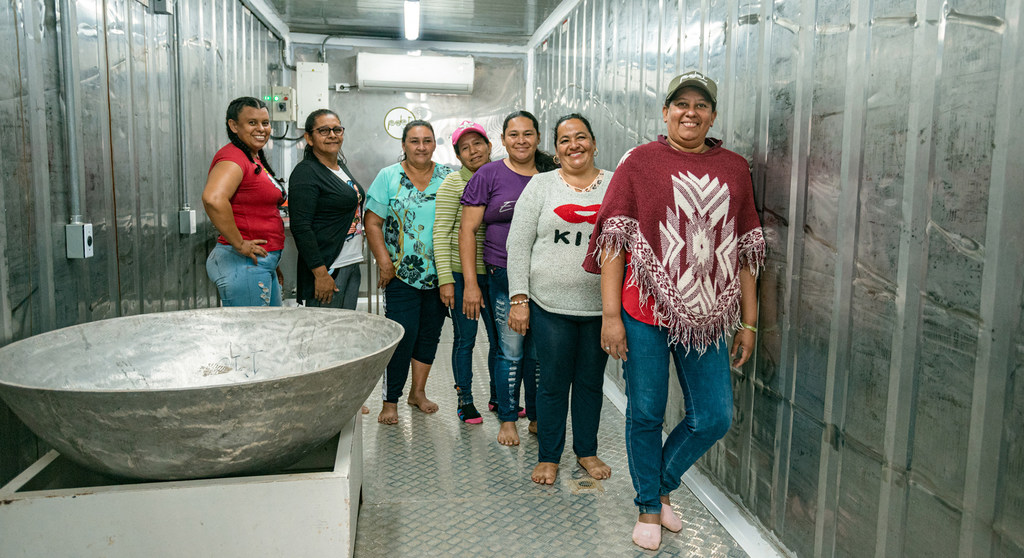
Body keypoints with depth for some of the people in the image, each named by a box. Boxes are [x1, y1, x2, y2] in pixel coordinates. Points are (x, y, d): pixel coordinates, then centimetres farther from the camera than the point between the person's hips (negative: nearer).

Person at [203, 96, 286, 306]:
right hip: (244, 265, -10)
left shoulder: (256, 159, 17)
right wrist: (239, 244, -24)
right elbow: (213, 199, -33)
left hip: (263, 265, 10)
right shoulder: (233, 158, -14)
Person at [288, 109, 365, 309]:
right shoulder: (305, 173, -12)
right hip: (327, 269, -9)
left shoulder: (341, 166, 15)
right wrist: (320, 273, -23)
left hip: (352, 265, 9)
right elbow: (301, 227, -19)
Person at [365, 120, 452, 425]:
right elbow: (373, 223, -2)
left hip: (439, 273, 3)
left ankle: (418, 391, 28)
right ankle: (390, 402, 5)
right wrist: (384, 262, -11)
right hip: (401, 274, -3)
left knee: (430, 333, 11)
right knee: (403, 335, -7)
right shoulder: (388, 177, 0)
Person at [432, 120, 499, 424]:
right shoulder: (453, 183, -6)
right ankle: (465, 400, 22)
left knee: (500, 337, 10)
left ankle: (498, 396, 29)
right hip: (462, 273, -4)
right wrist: (445, 279, -15)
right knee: (465, 339, 6)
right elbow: (441, 233, -9)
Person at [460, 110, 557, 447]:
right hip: (505, 276, -3)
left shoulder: (550, 175, 10)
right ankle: (507, 420, 18)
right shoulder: (489, 175, 0)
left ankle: (536, 417, 25)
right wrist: (471, 284, -7)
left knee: (539, 351, 9)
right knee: (511, 351, 1)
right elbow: (467, 230, -1)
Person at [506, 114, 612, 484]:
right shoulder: (541, 185, 2)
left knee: (591, 381, 13)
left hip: (601, 305, 2)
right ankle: (548, 457, 20)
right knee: (553, 382, 5)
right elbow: (518, 244, 0)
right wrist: (519, 299, -7)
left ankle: (587, 451, 30)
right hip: (551, 304, -1)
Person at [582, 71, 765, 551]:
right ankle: (649, 507, 29)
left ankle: (664, 481, 34)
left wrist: (748, 323, 9)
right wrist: (611, 315, -9)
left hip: (706, 316, 3)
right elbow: (614, 239, -4)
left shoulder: (734, 168, 11)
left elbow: (746, 250, 12)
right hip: (645, 313, -3)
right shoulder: (640, 161, 1)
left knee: (714, 418, 6)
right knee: (645, 414, 7)